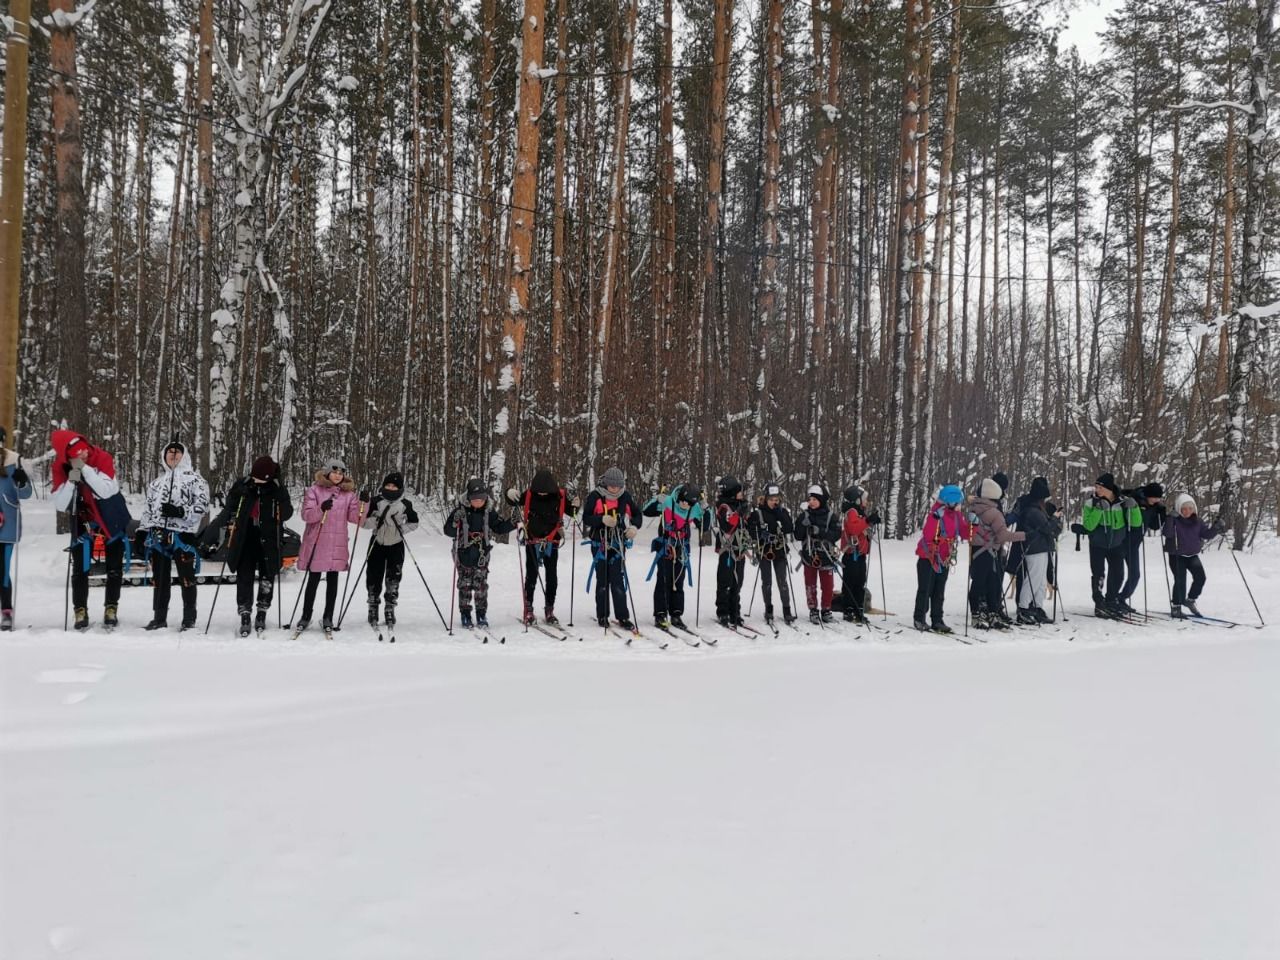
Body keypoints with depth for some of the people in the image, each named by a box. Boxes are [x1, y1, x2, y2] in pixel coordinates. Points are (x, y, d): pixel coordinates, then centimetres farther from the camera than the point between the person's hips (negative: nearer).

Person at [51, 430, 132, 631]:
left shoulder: (102, 458, -23)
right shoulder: (61, 467, -14)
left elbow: (107, 491, -34)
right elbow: (60, 506, -17)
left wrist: (85, 468, -38)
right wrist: (71, 482, -32)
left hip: (112, 520, -2)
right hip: (83, 521, 2)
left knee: (114, 568, 4)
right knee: (80, 569, -2)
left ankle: (111, 610, 16)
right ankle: (81, 612, 9)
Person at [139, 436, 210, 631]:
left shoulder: (193, 478, 4)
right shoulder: (156, 482, 22)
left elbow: (202, 504, -7)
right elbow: (148, 509, 24)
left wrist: (181, 511, -18)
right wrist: (141, 532, 17)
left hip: (183, 534, -5)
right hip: (158, 535, 5)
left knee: (186, 578, -3)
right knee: (159, 578, 9)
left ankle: (189, 618, 4)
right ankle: (159, 618, 16)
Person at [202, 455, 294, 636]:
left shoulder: (278, 489, -1)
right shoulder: (241, 486, 2)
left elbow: (287, 513, 1)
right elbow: (229, 509, 11)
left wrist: (279, 497, -14)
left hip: (268, 540, 0)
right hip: (245, 538, 0)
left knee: (267, 576, 6)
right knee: (244, 576, -1)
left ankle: (262, 613, 21)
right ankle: (244, 615, 5)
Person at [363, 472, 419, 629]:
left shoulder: (406, 504, -6)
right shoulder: (376, 501, -7)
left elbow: (414, 522, 7)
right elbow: (364, 523, -4)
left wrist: (403, 529, -10)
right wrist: (375, 521, -23)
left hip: (396, 545, 0)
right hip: (377, 544, 0)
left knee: (393, 580, -1)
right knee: (374, 578, 4)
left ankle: (390, 609, 12)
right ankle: (373, 609, 20)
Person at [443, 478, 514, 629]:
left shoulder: (489, 511, -1)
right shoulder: (460, 510, -10)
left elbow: (498, 527, 7)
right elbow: (447, 530, -11)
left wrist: (512, 524, -11)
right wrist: (455, 525, -32)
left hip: (482, 554, 2)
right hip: (464, 554, -2)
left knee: (481, 585, 2)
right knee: (465, 585, 5)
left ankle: (481, 615, 11)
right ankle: (465, 614, 15)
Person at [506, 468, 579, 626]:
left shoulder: (560, 495, -9)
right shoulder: (529, 494, -10)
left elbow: (571, 512, 3)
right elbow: (514, 502, 4)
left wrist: (575, 505, -18)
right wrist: (510, 495, -17)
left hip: (552, 542, 1)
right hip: (533, 542, -1)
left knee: (551, 577, 6)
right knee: (531, 575, 2)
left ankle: (549, 610, 16)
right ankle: (528, 610, 12)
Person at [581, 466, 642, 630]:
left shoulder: (625, 497, 2)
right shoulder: (595, 496, -6)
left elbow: (637, 515, 11)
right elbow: (586, 518, -9)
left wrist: (634, 526, -10)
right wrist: (602, 520, -26)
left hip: (618, 544, 1)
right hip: (600, 544, -1)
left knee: (618, 582, -3)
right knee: (602, 581, 6)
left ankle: (623, 617, 0)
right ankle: (602, 616, 16)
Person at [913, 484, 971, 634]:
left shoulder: (957, 515, 3)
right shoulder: (936, 514, -21)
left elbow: (965, 534, 6)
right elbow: (928, 536, -22)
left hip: (944, 559, 7)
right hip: (928, 558, -7)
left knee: (939, 592, 10)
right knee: (925, 589, 0)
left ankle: (937, 620, 15)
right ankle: (919, 619, 9)